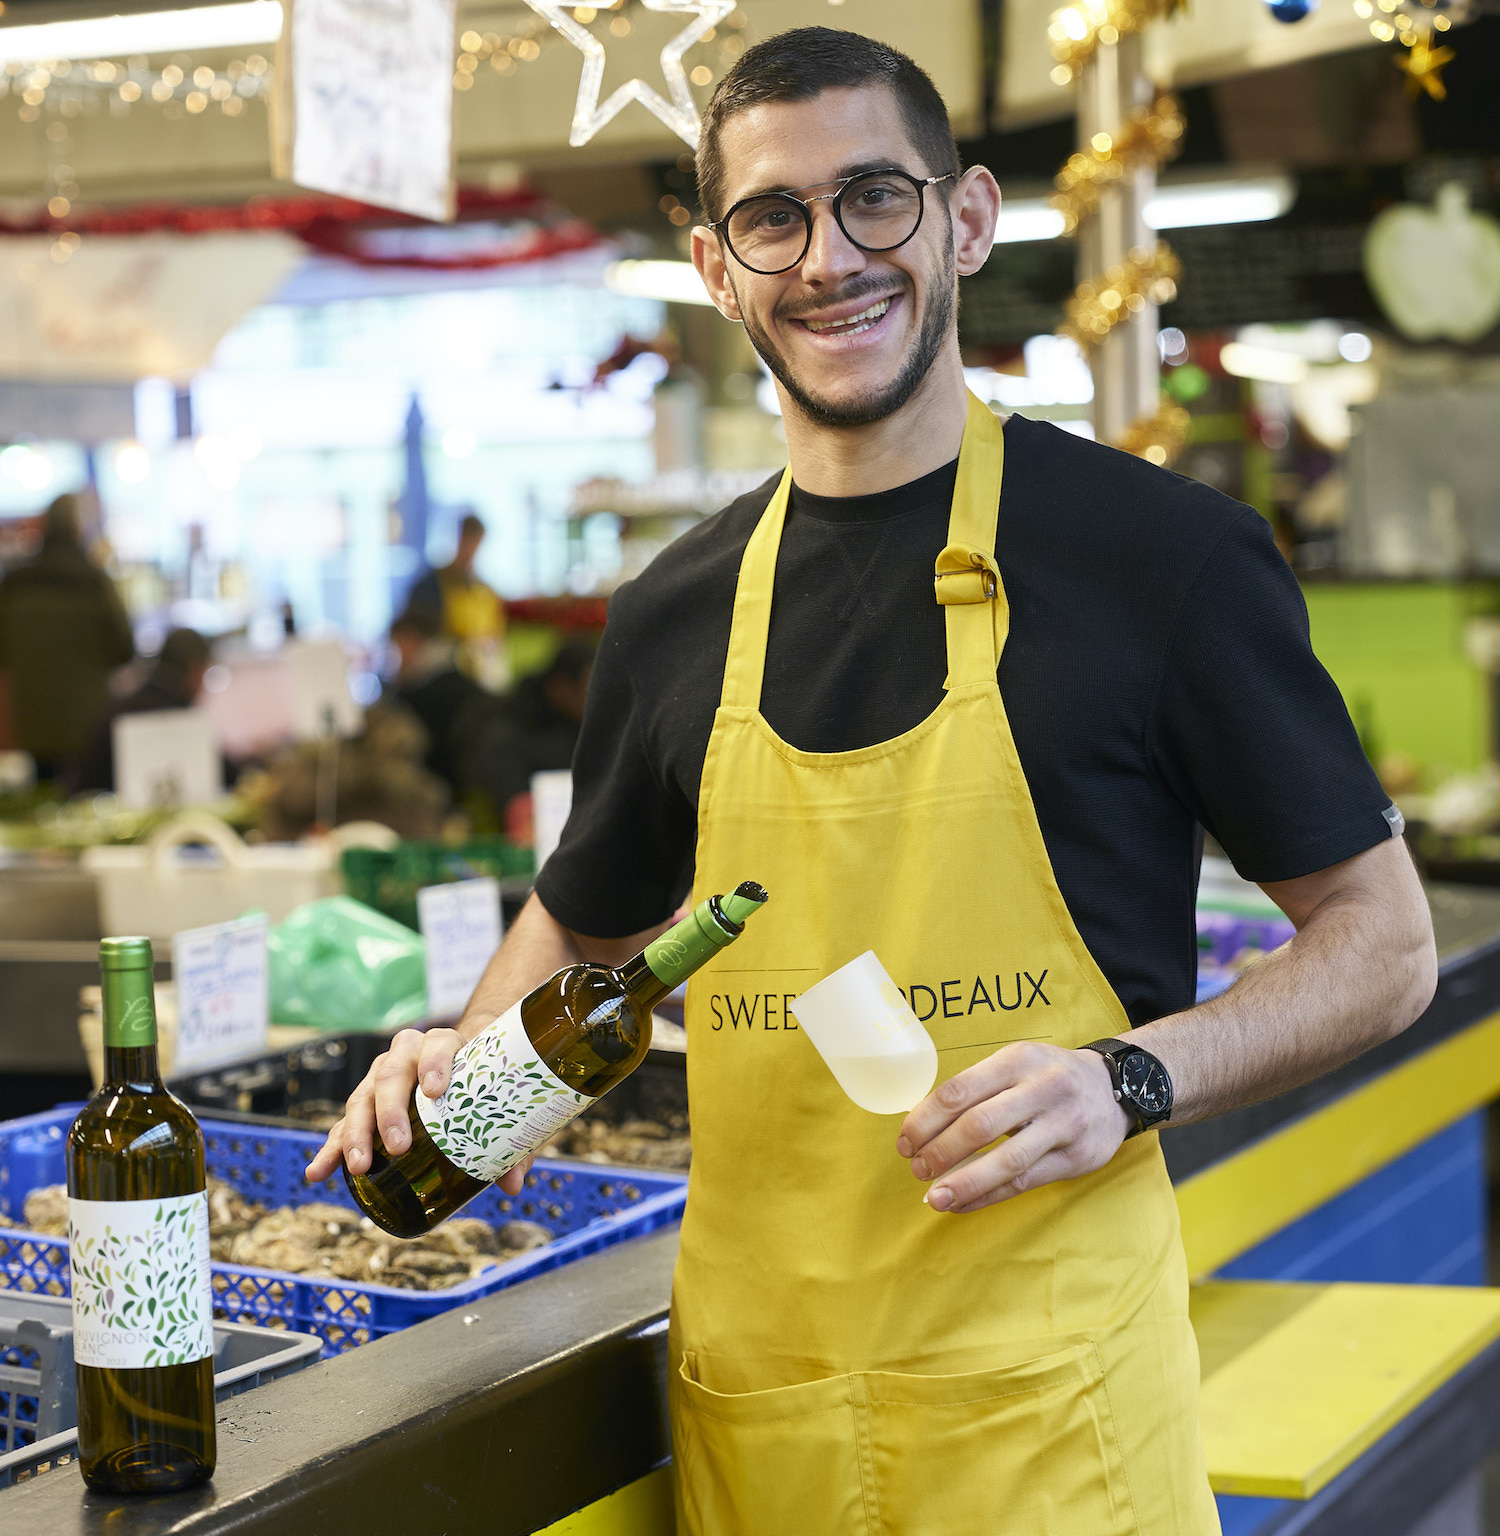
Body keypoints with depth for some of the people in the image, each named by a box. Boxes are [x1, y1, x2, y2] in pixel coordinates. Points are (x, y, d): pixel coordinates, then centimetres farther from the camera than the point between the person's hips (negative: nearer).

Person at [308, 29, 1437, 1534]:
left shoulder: (1164, 552, -6)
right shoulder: (673, 617, 7)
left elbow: (1383, 938, -1)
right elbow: (585, 921, 24)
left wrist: (1131, 1076, -16)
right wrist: (470, 1050, 3)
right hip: (743, 1397, 4)